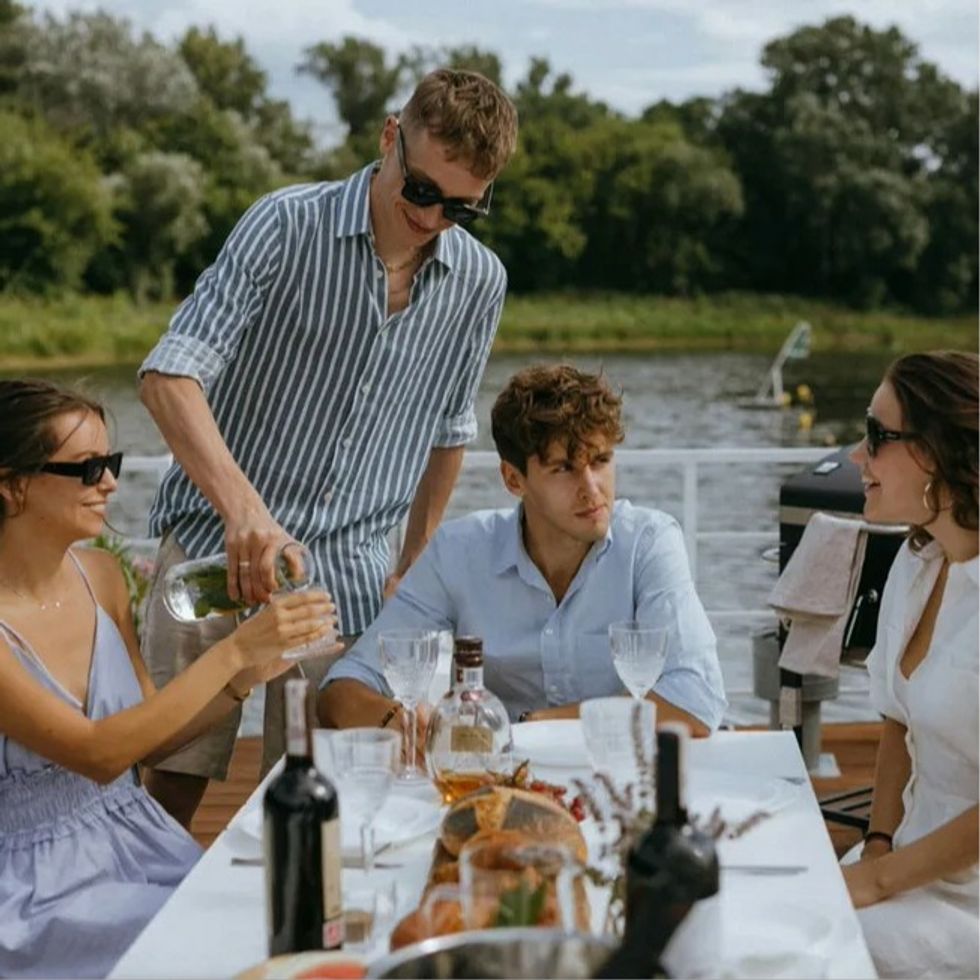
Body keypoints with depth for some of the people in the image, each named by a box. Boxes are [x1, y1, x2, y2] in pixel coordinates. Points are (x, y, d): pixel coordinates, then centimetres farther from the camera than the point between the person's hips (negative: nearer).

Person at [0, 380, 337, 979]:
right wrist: (233, 651, -27)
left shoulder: (101, 575, 2)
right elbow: (97, 754, -25)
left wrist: (247, 677, -6)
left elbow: (147, 739, 9)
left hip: (137, 840, 6)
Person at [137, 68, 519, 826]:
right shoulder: (288, 226, -9)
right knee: (173, 784, 1)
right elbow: (170, 374, -19)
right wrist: (244, 509, -33)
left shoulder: (480, 283, 5)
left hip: (348, 579, 3)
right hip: (217, 547, -3)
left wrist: (415, 567, 20)